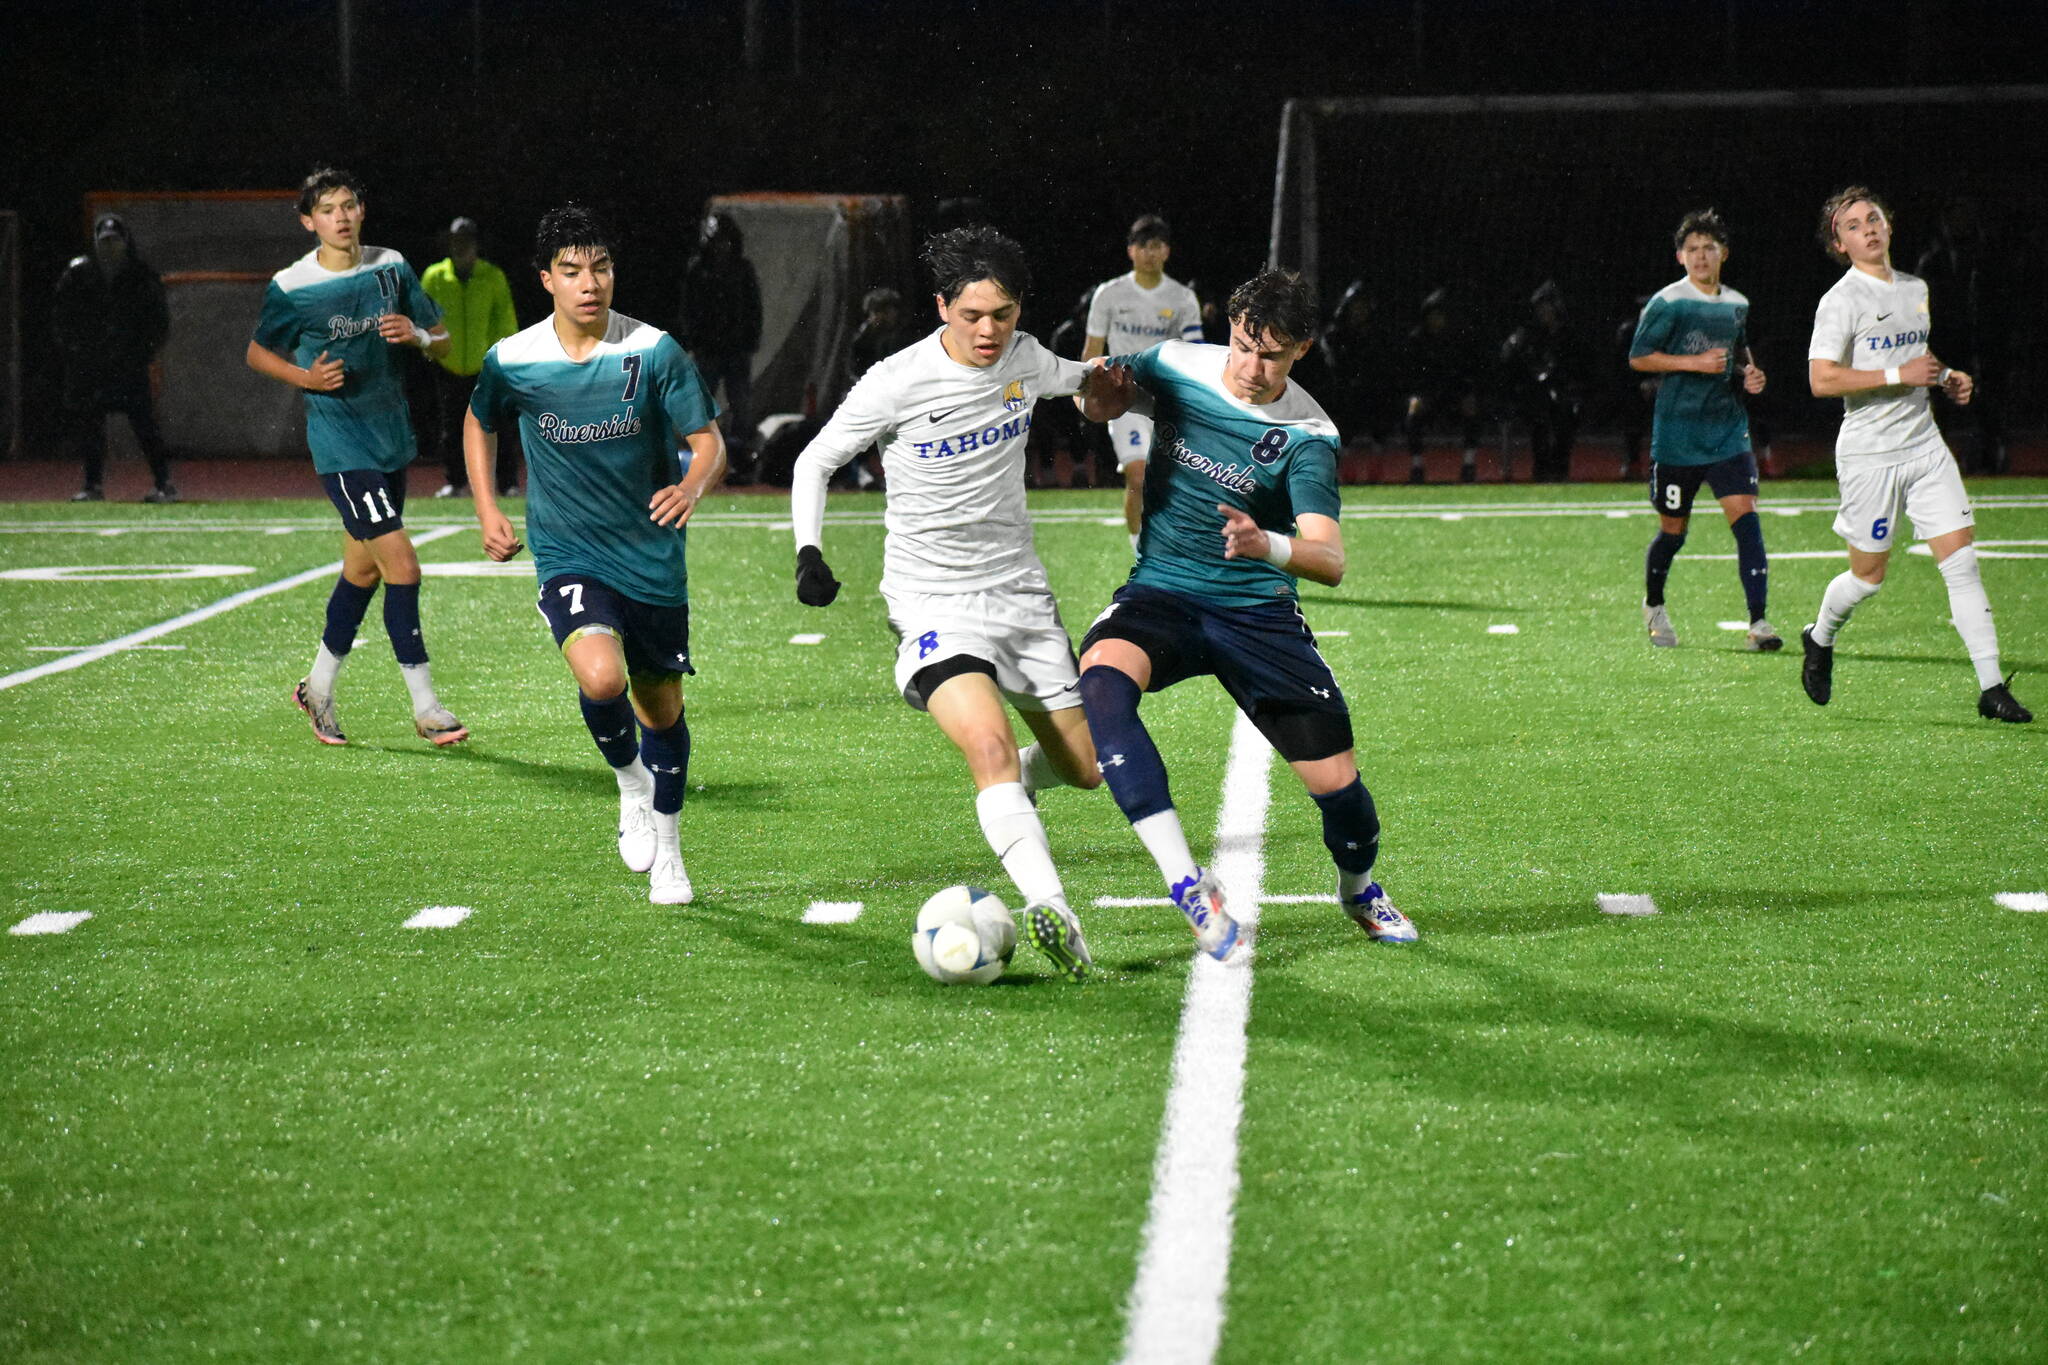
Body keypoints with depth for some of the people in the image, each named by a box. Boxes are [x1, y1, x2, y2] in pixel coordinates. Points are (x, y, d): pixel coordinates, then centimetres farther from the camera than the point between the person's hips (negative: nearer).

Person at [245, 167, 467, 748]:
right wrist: (306, 377, -12)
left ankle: (318, 687, 32)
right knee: (402, 563, -14)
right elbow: (256, 352, 6)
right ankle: (424, 705, -7)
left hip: (393, 437, 6)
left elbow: (442, 343, 10)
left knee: (363, 568, 15)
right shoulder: (291, 288, -8)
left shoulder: (392, 268, 3)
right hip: (341, 443, -6)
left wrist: (417, 335, -13)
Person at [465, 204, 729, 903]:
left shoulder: (653, 351, -11)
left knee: (661, 707, 12)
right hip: (569, 558, -1)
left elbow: (709, 440, -9)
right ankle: (631, 783, 3)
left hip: (654, 559, 1)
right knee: (601, 677, -29)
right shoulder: (511, 361, -7)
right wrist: (487, 510, 6)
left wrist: (693, 485, -31)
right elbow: (479, 424, 14)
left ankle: (667, 851, 36)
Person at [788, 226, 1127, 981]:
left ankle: (1015, 785, 44)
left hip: (1021, 592, 6)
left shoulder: (1024, 358, 0)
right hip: (933, 601, -6)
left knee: (1086, 768, 8)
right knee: (988, 742, -30)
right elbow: (814, 461, -3)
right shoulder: (897, 383, -15)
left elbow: (1072, 378, 27)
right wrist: (809, 551, -15)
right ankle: (1053, 915, -40)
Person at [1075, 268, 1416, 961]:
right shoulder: (1176, 365, -4)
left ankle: (1359, 889, 35)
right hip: (1159, 593, 1)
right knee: (1101, 677, -34)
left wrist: (1269, 545, -45)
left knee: (1337, 781, -4)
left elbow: (1330, 561, -23)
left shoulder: (1307, 437, -12)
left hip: (1257, 611, -1)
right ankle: (1187, 886, -38)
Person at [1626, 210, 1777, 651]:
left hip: (1729, 431, 3)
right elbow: (1638, 358, -8)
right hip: (1677, 434, -3)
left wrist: (1750, 373, 7)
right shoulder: (1667, 304, -6)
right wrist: (1695, 362, -16)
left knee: (1745, 516, -13)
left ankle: (1758, 622, -16)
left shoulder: (1737, 305, 11)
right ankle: (1653, 607, 34)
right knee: (1673, 529, 6)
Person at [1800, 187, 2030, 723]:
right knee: (1869, 574, 4)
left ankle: (1992, 688, -5)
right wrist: (1900, 375, -20)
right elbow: (1822, 379, -19)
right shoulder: (1841, 301, -9)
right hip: (1869, 453, -5)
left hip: (1925, 445, 6)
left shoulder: (1916, 289, 13)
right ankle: (1820, 640, 35)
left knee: (1962, 562, -5)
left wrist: (1947, 378, 10)